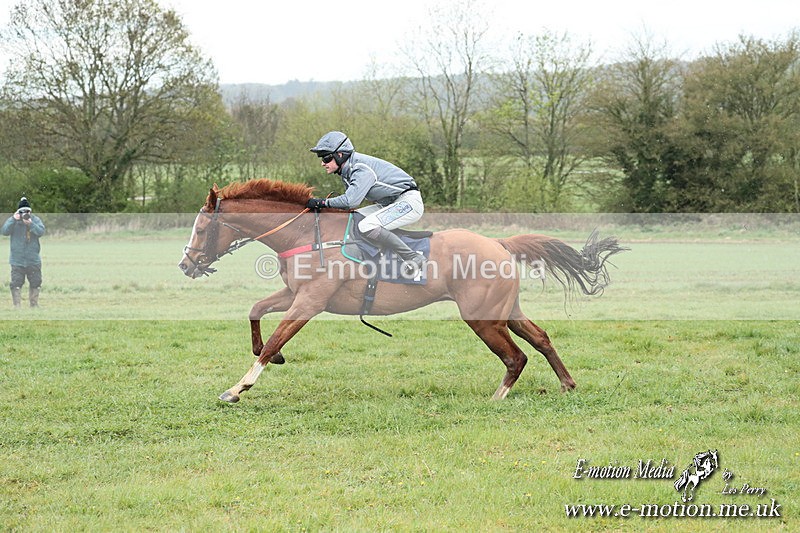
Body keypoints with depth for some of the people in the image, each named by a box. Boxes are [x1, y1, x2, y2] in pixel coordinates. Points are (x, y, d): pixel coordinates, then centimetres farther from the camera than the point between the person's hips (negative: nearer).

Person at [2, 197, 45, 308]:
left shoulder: (35, 219, 1)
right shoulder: (13, 220, -1)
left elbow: (41, 232, -13)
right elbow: (4, 231, -14)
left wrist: (30, 224, -28)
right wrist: (14, 220, -25)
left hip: (33, 260, 2)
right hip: (17, 260, -2)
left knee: (35, 283, 9)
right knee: (16, 284, -5)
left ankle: (34, 305, 22)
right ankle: (17, 306, 0)